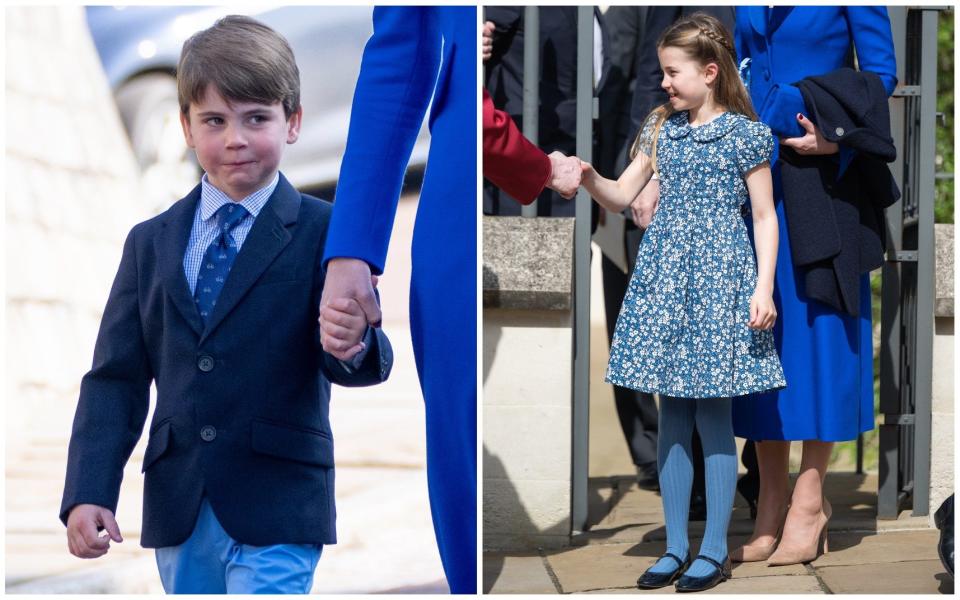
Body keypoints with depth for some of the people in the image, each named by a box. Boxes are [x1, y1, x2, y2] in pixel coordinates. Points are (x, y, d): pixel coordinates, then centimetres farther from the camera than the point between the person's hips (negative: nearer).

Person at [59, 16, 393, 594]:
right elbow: (116, 379, 8)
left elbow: (368, 361, -10)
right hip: (179, 512, 5)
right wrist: (88, 493, -4)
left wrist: (353, 343, -35)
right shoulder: (151, 243, 10)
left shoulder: (326, 232, -3)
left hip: (277, 511, -4)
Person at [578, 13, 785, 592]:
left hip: (719, 279, -5)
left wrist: (765, 287, -10)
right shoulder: (662, 129, 10)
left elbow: (765, 216, -3)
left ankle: (715, 551, 8)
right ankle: (676, 546, 16)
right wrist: (589, 178, -8)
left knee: (713, 417, -1)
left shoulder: (745, 134, -5)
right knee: (672, 416, 8)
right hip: (665, 276, 5)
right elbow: (622, 196, 13)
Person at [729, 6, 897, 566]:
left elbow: (882, 72, -8)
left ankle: (810, 502, 4)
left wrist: (837, 140, -21)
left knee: (817, 330, -3)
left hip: (820, 176, -6)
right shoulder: (752, 11, 11)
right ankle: (773, 505, 11)